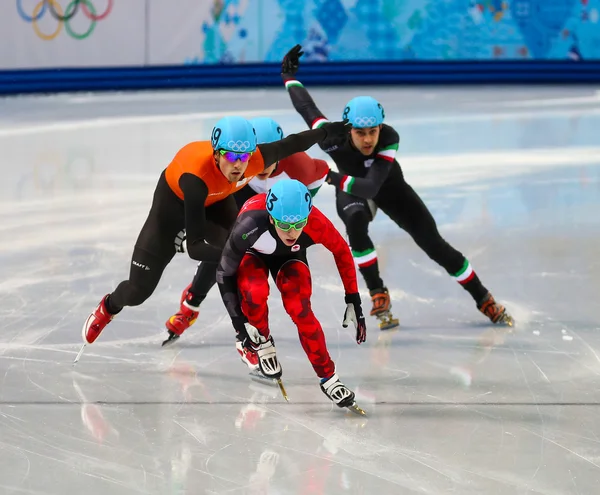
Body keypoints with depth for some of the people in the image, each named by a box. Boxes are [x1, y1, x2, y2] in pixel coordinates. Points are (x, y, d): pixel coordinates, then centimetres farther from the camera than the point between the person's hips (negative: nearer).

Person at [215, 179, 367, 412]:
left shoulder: (316, 225, -37)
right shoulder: (249, 226, -43)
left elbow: (342, 252, -14)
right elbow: (224, 272, -27)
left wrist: (354, 301, -10)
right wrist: (239, 322, -27)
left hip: (289, 256, 1)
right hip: (251, 253, -1)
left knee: (300, 311, -19)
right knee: (255, 294, -31)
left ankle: (328, 378, -2)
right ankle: (260, 342, 1)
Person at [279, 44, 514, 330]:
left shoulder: (389, 139, -39)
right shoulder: (333, 138, -36)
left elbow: (370, 187, -48)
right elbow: (307, 108, -18)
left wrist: (333, 178, -57)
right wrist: (289, 76, -6)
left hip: (388, 187, 0)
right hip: (350, 189, 0)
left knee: (433, 243, -5)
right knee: (356, 221, -35)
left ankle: (483, 299, 11)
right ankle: (378, 295, -22)